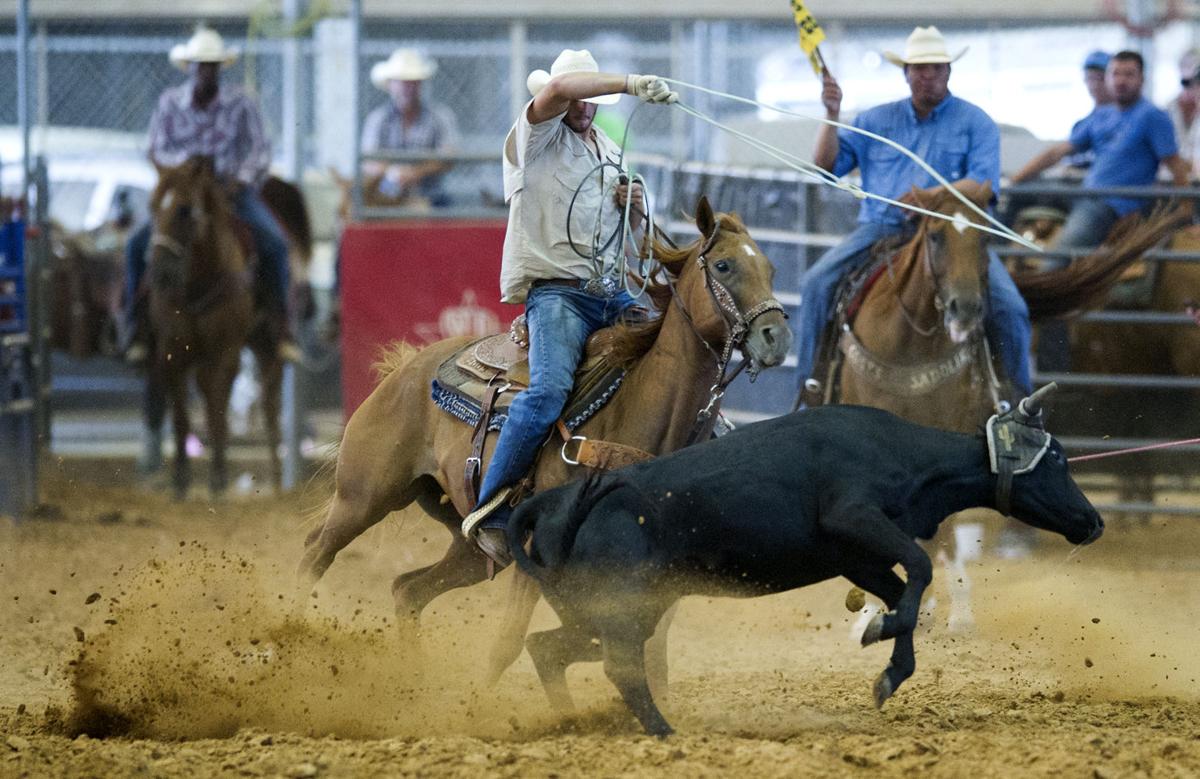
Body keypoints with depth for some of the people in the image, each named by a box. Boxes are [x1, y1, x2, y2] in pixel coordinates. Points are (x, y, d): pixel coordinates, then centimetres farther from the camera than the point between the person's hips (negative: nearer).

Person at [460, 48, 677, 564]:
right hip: (556, 290, -8)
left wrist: (636, 207, 6)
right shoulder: (537, 136, 0)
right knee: (550, 389, -29)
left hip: (613, 294, 8)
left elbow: (634, 230, 30)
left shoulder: (611, 153, 21)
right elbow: (558, 90, -24)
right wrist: (634, 84, -24)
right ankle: (490, 513, -26)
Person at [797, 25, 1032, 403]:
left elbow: (984, 186, -6)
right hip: (881, 228, 2)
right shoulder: (875, 121, 15)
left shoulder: (975, 124, 5)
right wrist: (832, 115, -4)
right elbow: (827, 166, 10)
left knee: (1007, 304, -21)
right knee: (817, 284, -21)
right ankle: (811, 379, -11)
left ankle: (1019, 397, -3)